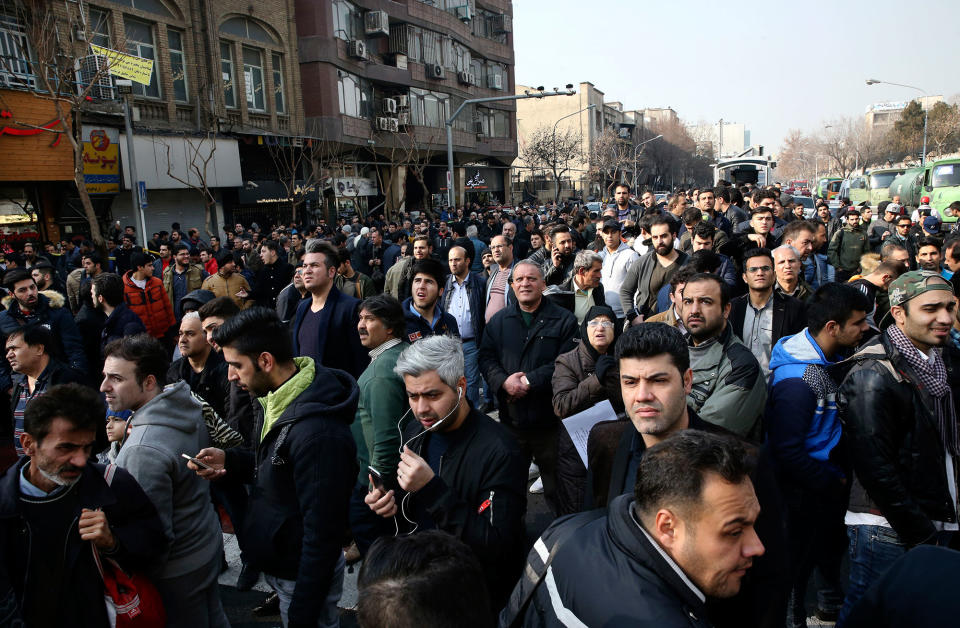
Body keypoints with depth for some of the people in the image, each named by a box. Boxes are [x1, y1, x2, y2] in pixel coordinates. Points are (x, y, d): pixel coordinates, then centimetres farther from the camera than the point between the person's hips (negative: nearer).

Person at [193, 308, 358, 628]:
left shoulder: (318, 431, -32)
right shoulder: (275, 400, -2)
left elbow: (322, 531, -26)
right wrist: (230, 460, -3)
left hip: (305, 576, -8)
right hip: (276, 562, 9)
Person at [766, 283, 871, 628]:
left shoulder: (831, 357, -2)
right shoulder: (795, 380, -31)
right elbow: (788, 453, -28)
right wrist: (834, 482, -16)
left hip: (831, 477, 9)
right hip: (806, 494, -9)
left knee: (833, 543, 28)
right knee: (801, 560, 12)